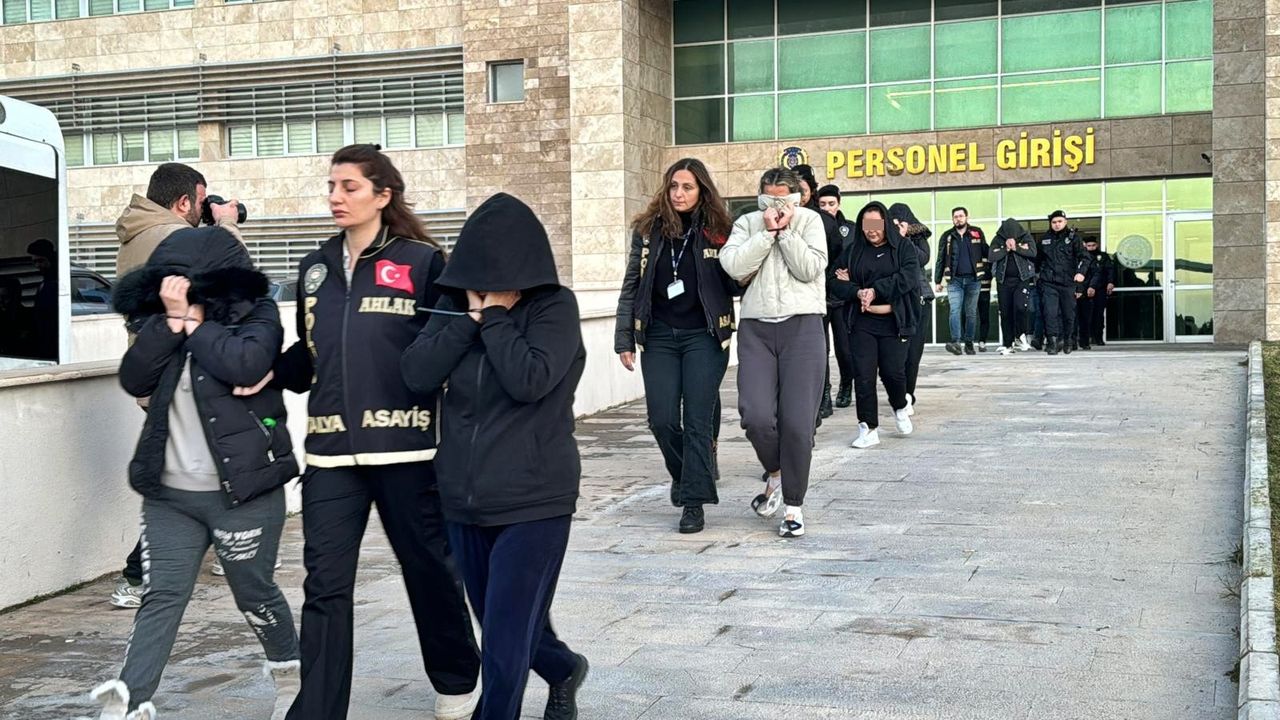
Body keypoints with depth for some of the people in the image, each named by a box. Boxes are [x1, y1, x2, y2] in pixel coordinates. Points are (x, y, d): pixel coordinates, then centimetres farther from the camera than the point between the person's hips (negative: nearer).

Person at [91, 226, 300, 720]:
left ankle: (291, 674, 34)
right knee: (161, 598, -1)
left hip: (243, 491, -3)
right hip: (169, 493, 4)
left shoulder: (257, 314, -6)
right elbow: (134, 380, -6)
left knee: (253, 592, 11)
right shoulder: (158, 320, 8)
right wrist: (171, 320, -15)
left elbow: (245, 365, -25)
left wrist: (192, 319, -14)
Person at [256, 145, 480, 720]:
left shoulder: (423, 261, -2)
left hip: (406, 447, -3)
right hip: (331, 453, 4)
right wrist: (271, 373, 3)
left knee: (428, 568, 12)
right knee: (324, 585, 0)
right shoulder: (316, 268, 13)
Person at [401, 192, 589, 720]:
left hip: (533, 503, -6)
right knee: (506, 628, 21)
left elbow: (529, 380, -24)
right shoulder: (455, 304, 4)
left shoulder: (555, 307, -9)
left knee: (505, 647, -6)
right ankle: (564, 670, 50)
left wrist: (495, 316, -16)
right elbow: (416, 373, -8)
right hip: (464, 501, 6)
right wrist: (471, 318, -14)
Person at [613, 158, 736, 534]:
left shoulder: (718, 231, 0)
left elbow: (734, 285, 2)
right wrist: (624, 338, 2)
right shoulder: (648, 230, 4)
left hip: (704, 336, -2)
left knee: (697, 419, -3)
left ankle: (694, 501, 4)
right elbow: (631, 286, 6)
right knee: (662, 420, 0)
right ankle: (684, 473, 29)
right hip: (659, 336, 2)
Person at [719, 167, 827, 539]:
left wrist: (785, 230, -7)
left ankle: (794, 505, 11)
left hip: (802, 326, -1)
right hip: (756, 327, 1)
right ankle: (774, 473, 20)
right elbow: (735, 267, -6)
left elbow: (810, 268, -6)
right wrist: (767, 232, -7)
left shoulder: (809, 220, 8)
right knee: (756, 416, -12)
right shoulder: (747, 223, 11)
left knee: (797, 422, -3)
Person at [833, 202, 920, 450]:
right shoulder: (853, 251, 9)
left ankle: (900, 408, 31)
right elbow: (839, 282, 3)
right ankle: (869, 428, 2)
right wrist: (858, 292, -16)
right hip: (863, 323, 2)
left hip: (895, 322, -2)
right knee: (863, 375, -5)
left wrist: (875, 291, -16)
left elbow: (907, 278, -13)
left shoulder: (904, 248, 2)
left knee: (893, 372, -1)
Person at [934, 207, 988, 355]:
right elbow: (940, 260, 11)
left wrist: (986, 274, 0)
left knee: (971, 313, 5)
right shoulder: (947, 237, 8)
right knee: (955, 310, -14)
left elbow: (985, 254, 7)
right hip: (954, 279, 0)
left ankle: (969, 343, 12)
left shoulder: (977, 233, 6)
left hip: (973, 279, 0)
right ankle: (955, 342, -22)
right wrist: (938, 281, 7)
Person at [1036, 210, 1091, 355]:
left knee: (1068, 314, 7)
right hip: (1048, 283, 1)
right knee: (1050, 313, -12)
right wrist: (1037, 272, 20)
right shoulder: (1045, 239, 13)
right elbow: (1038, 258, 27)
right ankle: (1052, 341, -13)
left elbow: (1084, 256, -6)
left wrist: (1081, 272, -22)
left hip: (1068, 283, -1)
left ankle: (1066, 340, 24)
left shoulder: (1073, 238, 3)